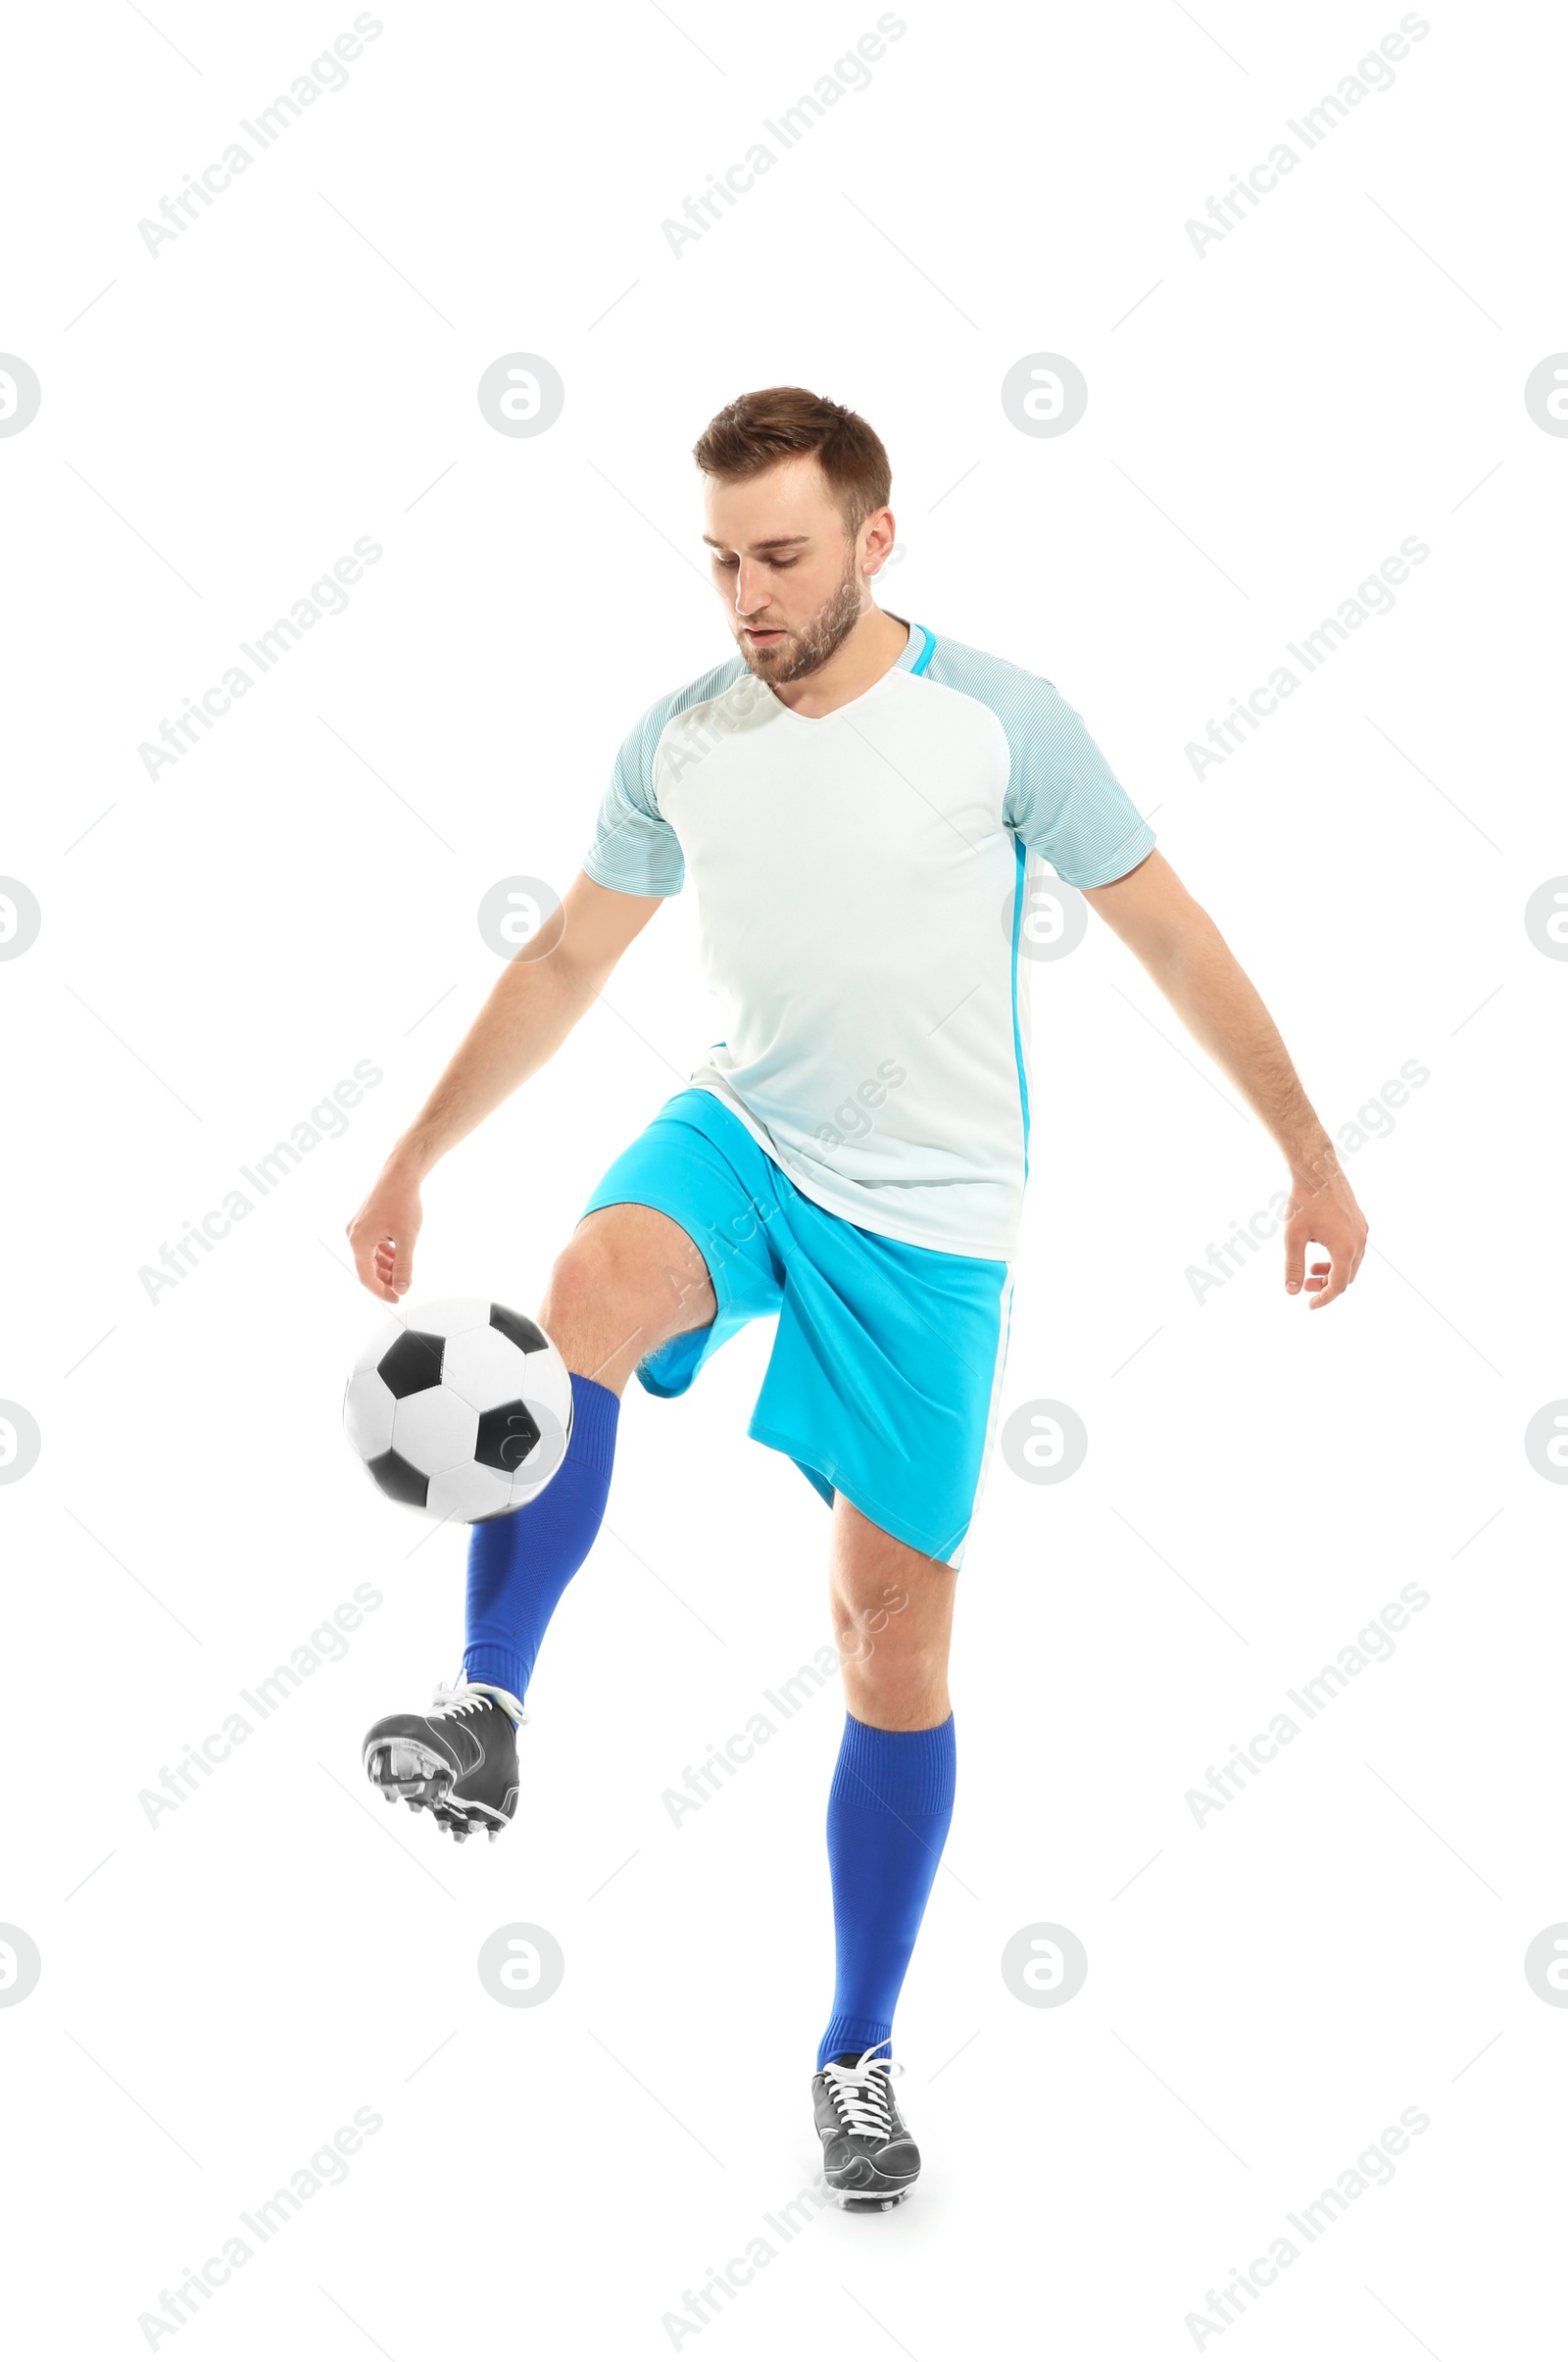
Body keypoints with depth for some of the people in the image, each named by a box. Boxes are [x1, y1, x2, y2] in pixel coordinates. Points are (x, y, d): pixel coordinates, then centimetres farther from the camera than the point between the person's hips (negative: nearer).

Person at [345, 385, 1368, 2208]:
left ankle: (859, 2052, 15)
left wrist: (1310, 1156, -2)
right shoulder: (677, 742, -1)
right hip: (739, 1134, 2)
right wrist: (413, 1160, 12)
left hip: (928, 1217, -2)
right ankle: (487, 1709, -28)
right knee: (595, 1279, -35)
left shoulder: (998, 722, -12)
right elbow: (564, 962, 11)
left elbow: (1169, 932, -4)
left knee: (896, 1633, 0)